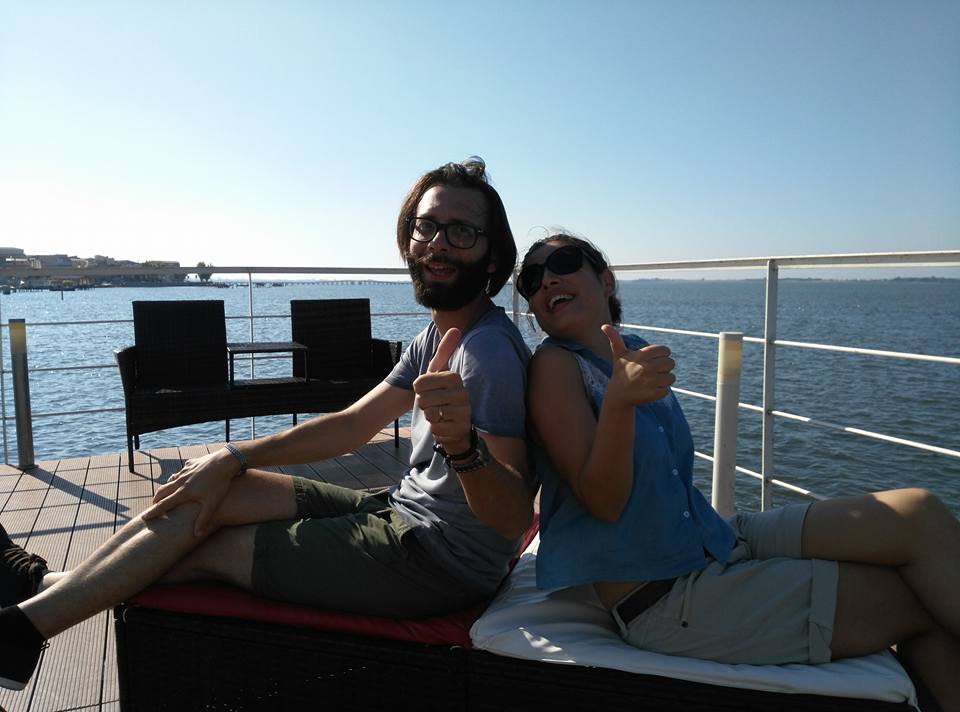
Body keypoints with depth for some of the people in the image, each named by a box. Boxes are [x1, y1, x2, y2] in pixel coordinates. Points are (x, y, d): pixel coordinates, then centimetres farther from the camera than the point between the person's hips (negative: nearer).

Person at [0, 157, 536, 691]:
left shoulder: (490, 351, -23)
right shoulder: (437, 337, 7)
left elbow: (514, 519, -28)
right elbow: (353, 424, 7)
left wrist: (462, 445, -48)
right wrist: (232, 460, 2)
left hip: (441, 563, -8)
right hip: (403, 513, 8)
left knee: (206, 548, 0)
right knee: (210, 492, 4)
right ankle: (46, 586, 22)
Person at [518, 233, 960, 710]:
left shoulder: (636, 352, 9)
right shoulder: (555, 365, -12)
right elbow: (602, 503, -19)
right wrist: (619, 401, -32)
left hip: (715, 542, 7)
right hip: (666, 602, -7)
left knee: (918, 515, -2)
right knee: (921, 601, -8)